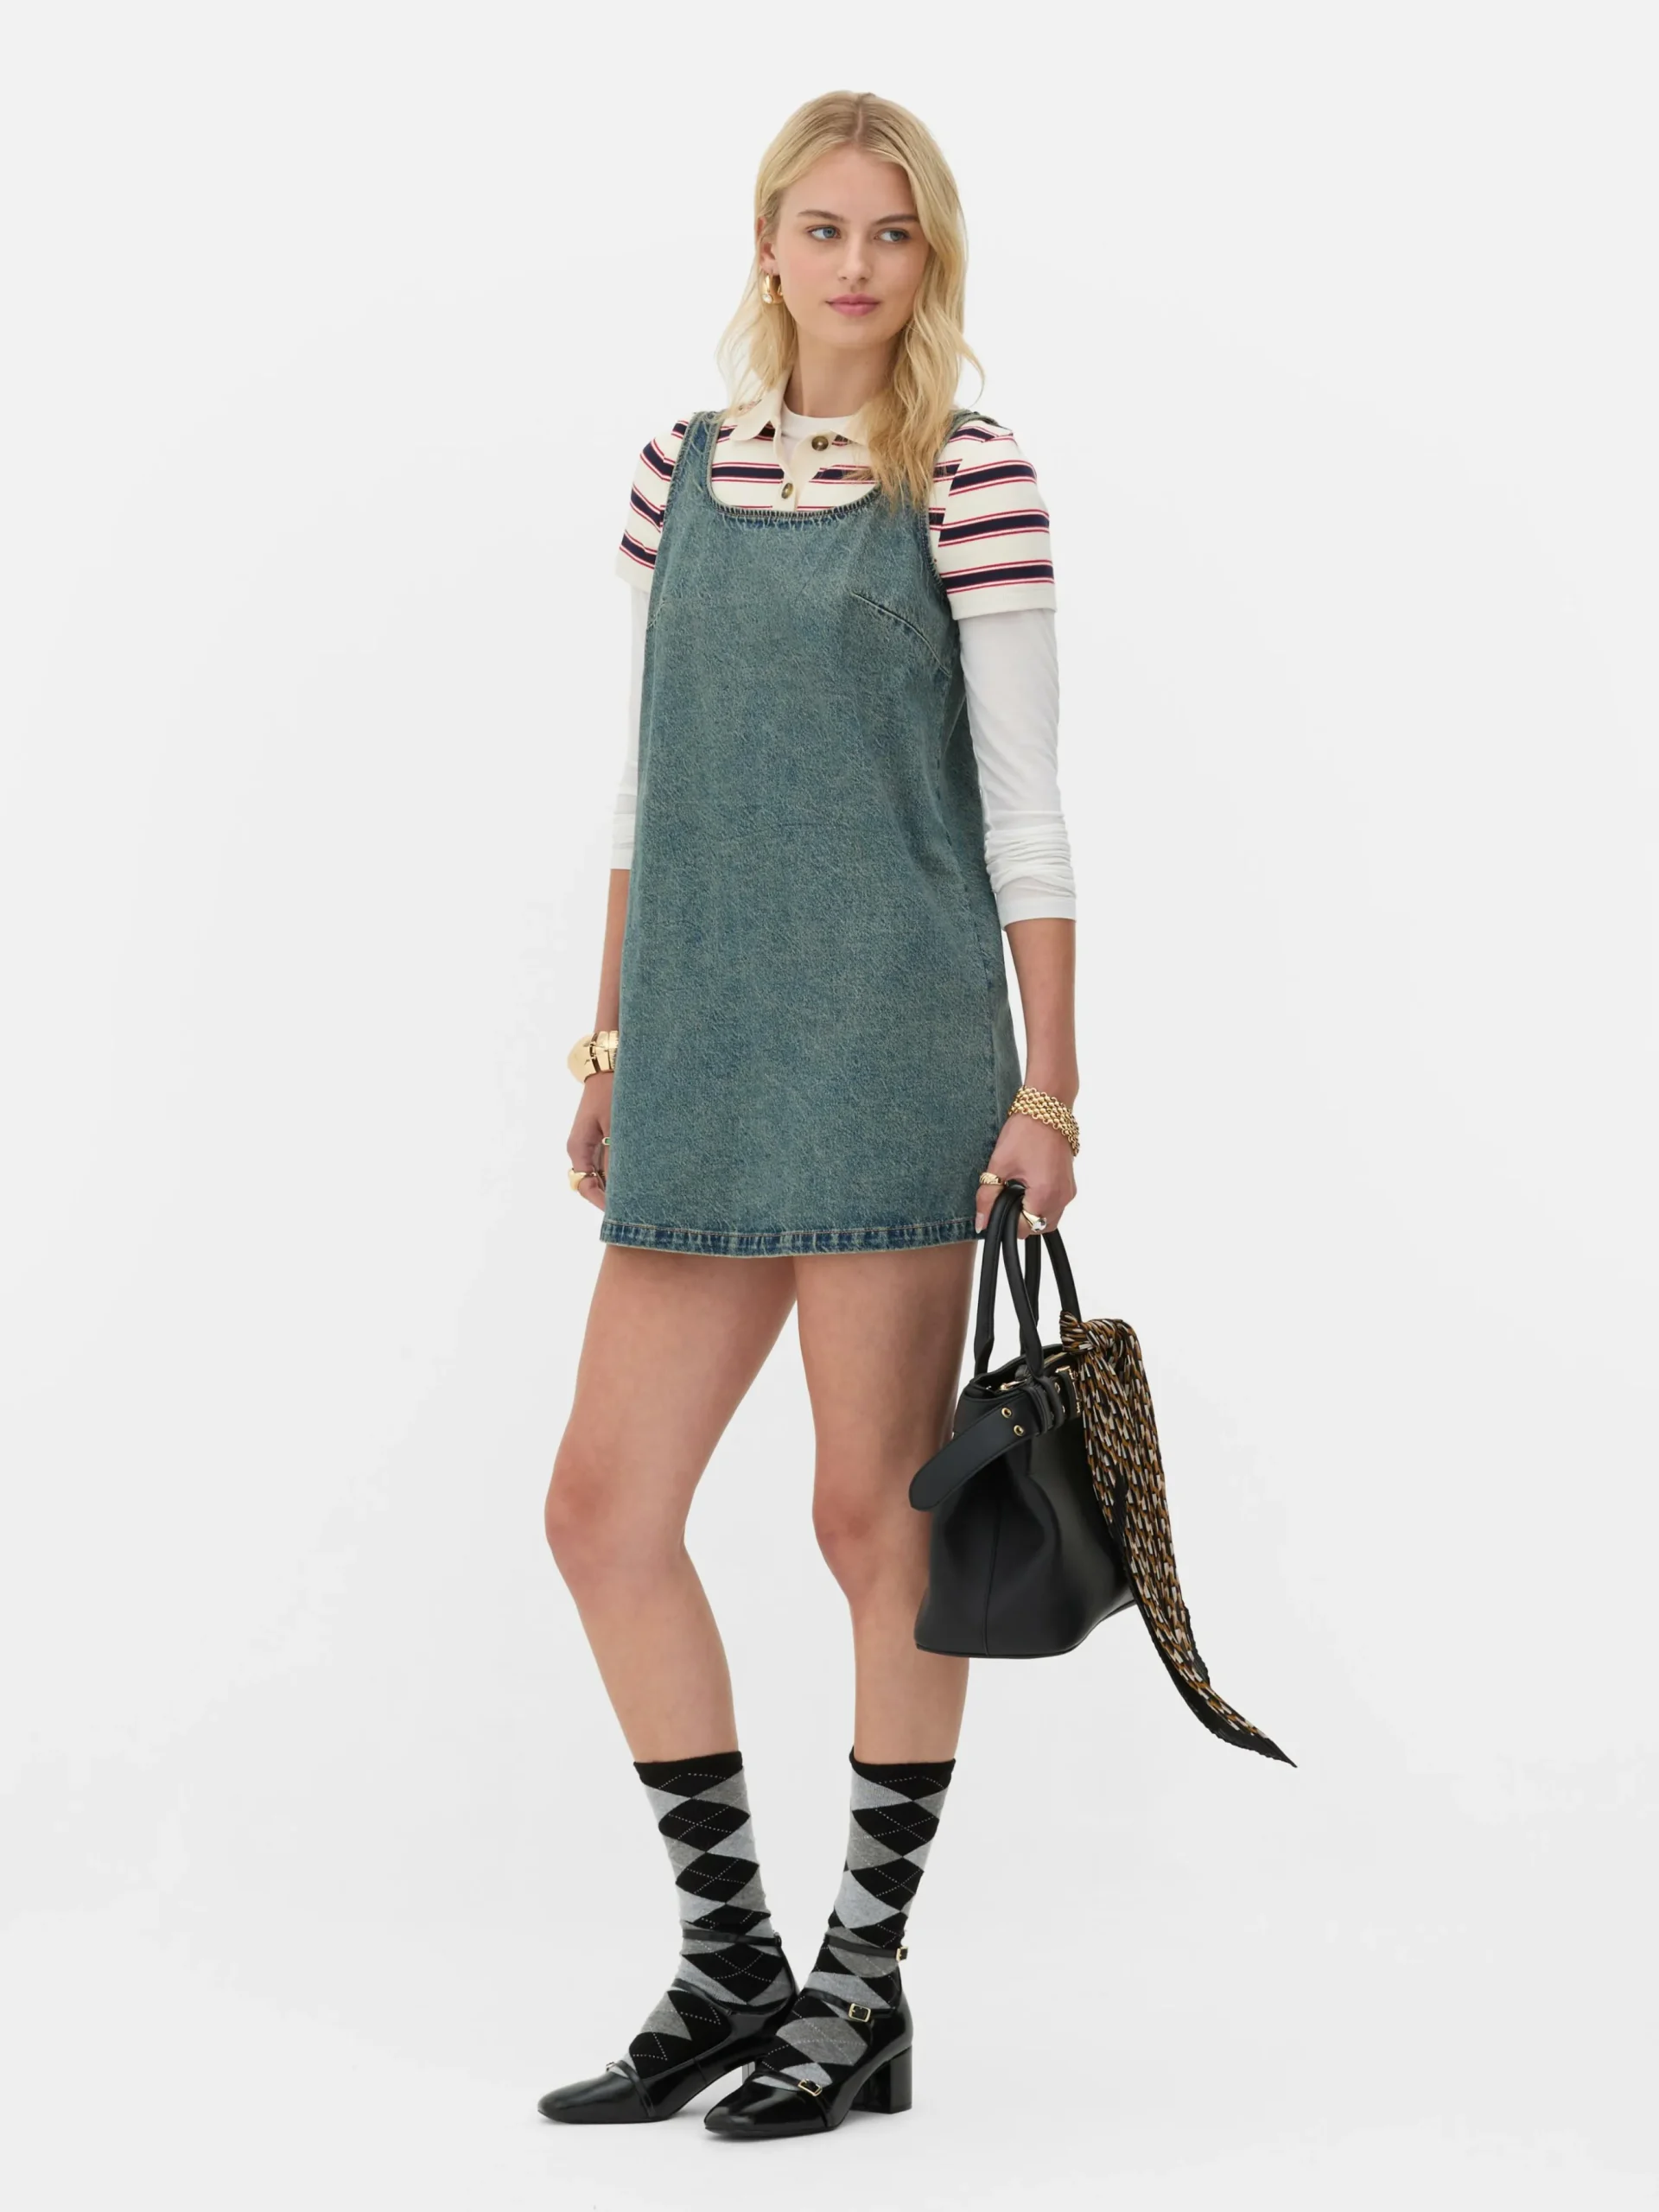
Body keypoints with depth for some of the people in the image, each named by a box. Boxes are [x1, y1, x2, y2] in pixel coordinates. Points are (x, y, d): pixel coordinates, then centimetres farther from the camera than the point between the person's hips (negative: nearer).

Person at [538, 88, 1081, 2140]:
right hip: (706, 1054, 6)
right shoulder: (683, 471, 13)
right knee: (604, 1510, 4)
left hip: (896, 1046, -6)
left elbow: (1023, 807, -4)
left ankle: (865, 1987, 15)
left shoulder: (968, 478, -2)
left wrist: (1050, 1088, -8)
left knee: (875, 1514, 1)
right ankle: (726, 1965, 18)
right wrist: (610, 1043, 15)